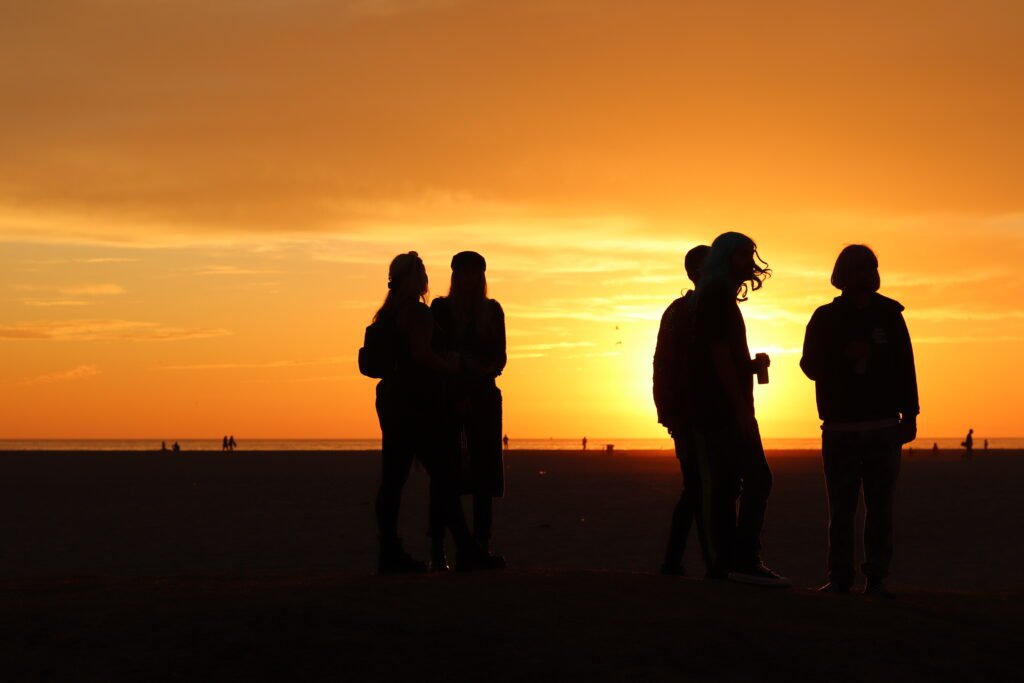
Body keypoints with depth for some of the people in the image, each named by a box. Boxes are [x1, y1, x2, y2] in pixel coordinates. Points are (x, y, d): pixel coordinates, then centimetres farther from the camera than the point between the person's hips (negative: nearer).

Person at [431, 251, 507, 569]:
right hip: (448, 396, -3)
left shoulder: (492, 310, 12)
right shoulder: (441, 308, 4)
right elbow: (432, 355, -1)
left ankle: (482, 547, 0)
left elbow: (500, 357, 9)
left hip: (483, 396, 3)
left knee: (485, 473, -1)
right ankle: (437, 550, -7)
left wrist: (485, 371, -13)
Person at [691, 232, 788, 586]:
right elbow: (720, 355, -18)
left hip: (717, 410, 10)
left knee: (724, 484, 6)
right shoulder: (718, 297, -10)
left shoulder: (715, 298, 20)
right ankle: (744, 559, -16)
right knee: (757, 477, -12)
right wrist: (742, 408, -19)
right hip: (726, 409, -10)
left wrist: (752, 364, 11)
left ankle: (724, 562, 6)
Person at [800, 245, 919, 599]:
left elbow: (905, 367, 7)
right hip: (839, 429, 0)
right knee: (841, 508, 0)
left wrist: (909, 414, 2)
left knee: (880, 507, -1)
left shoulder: (889, 315, 8)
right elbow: (811, 366, 2)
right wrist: (844, 355, -15)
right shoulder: (824, 318, 6)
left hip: (883, 429, 0)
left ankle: (877, 577, 2)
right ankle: (839, 578, 6)